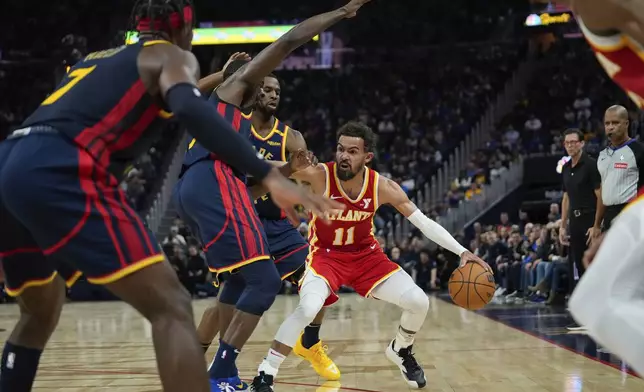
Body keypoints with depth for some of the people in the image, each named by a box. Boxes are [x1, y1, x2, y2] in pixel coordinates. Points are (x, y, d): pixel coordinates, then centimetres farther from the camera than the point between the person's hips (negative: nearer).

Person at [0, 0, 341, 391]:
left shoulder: (97, 58, 32)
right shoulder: (174, 56, 11)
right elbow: (190, 108, -10)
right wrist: (269, 175, -17)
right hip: (57, 172, -8)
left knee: (41, 312, 28)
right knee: (170, 306, -7)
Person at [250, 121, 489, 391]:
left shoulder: (382, 187, -17)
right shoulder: (318, 175, -25)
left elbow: (424, 222, -10)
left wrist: (462, 252, -16)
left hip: (366, 255, 4)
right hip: (326, 255, -3)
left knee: (418, 302, -8)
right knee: (308, 309, -32)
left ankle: (400, 351, 26)